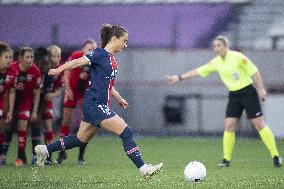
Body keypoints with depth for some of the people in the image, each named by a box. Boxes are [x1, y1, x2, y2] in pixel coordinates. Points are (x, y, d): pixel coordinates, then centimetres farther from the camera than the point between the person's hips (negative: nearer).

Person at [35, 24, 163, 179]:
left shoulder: (112, 59, 17)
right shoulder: (100, 54, -10)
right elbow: (78, 62, -18)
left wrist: (119, 98, 25)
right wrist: (59, 69, -27)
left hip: (100, 105, 10)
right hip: (94, 104, -10)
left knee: (81, 140, 17)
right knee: (126, 132, -12)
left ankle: (44, 150, 28)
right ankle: (143, 169, -10)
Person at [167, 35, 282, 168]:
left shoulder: (237, 57, -14)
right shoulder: (216, 62, 4)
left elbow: (254, 71, -10)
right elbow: (198, 71, 9)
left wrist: (261, 89, -12)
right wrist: (179, 78, 7)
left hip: (248, 92, -6)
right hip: (234, 96, 6)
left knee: (259, 124, -8)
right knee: (229, 125, -5)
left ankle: (275, 156, -3)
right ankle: (226, 159, 0)